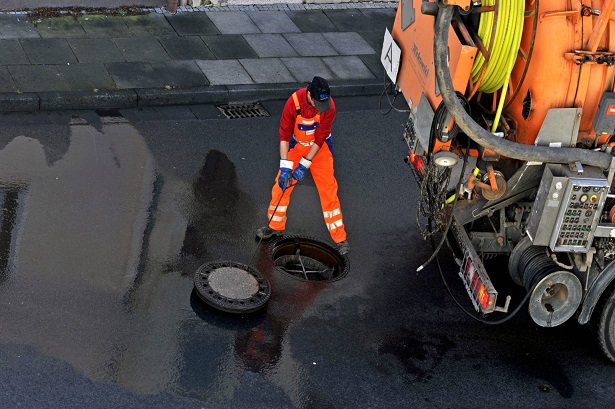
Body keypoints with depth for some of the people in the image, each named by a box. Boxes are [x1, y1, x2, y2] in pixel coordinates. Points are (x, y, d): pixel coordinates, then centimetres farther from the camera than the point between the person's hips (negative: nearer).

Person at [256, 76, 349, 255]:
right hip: (296, 146, 1)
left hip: (320, 148, -1)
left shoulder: (329, 106, -27)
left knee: (328, 190, -3)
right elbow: (284, 135, -21)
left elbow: (319, 138, -20)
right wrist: (285, 167, -26)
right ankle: (275, 227, 24)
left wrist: (304, 165, -22)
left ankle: (340, 238, 4)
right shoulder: (294, 102, -27)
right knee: (281, 184, 3)